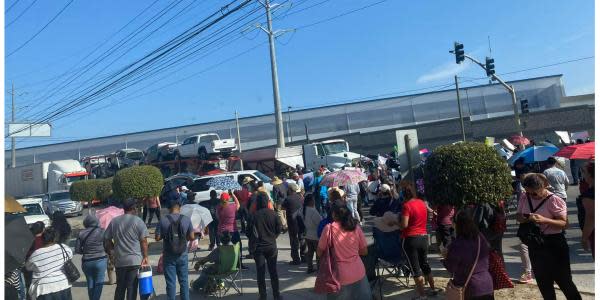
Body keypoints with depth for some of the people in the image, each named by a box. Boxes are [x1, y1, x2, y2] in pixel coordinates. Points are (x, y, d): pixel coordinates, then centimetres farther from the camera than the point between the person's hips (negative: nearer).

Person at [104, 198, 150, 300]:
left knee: (120, 287, 18)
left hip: (119, 260, 5)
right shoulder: (138, 221, -8)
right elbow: (143, 241, -10)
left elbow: (107, 239, 11)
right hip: (135, 260, -5)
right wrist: (145, 257, -3)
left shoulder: (114, 221, 7)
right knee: (132, 287, 2)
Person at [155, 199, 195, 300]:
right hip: (182, 255, 1)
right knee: (184, 281, 13)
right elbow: (192, 237, -5)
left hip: (169, 256, -1)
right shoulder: (186, 219, -6)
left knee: (170, 282, 8)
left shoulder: (163, 221, -9)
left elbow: (157, 238, -7)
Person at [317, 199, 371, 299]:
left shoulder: (329, 228, -12)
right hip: (359, 274, 2)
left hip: (341, 276, -2)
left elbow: (319, 253, -4)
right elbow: (364, 252, 6)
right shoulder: (356, 227, -3)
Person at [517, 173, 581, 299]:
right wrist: (523, 219, -14)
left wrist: (544, 220, -32)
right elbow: (518, 216, 9)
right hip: (534, 243, 6)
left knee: (563, 279, 4)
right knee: (542, 281, 18)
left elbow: (563, 223, -17)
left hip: (553, 243, -6)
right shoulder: (524, 198, -1)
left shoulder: (554, 200, -16)